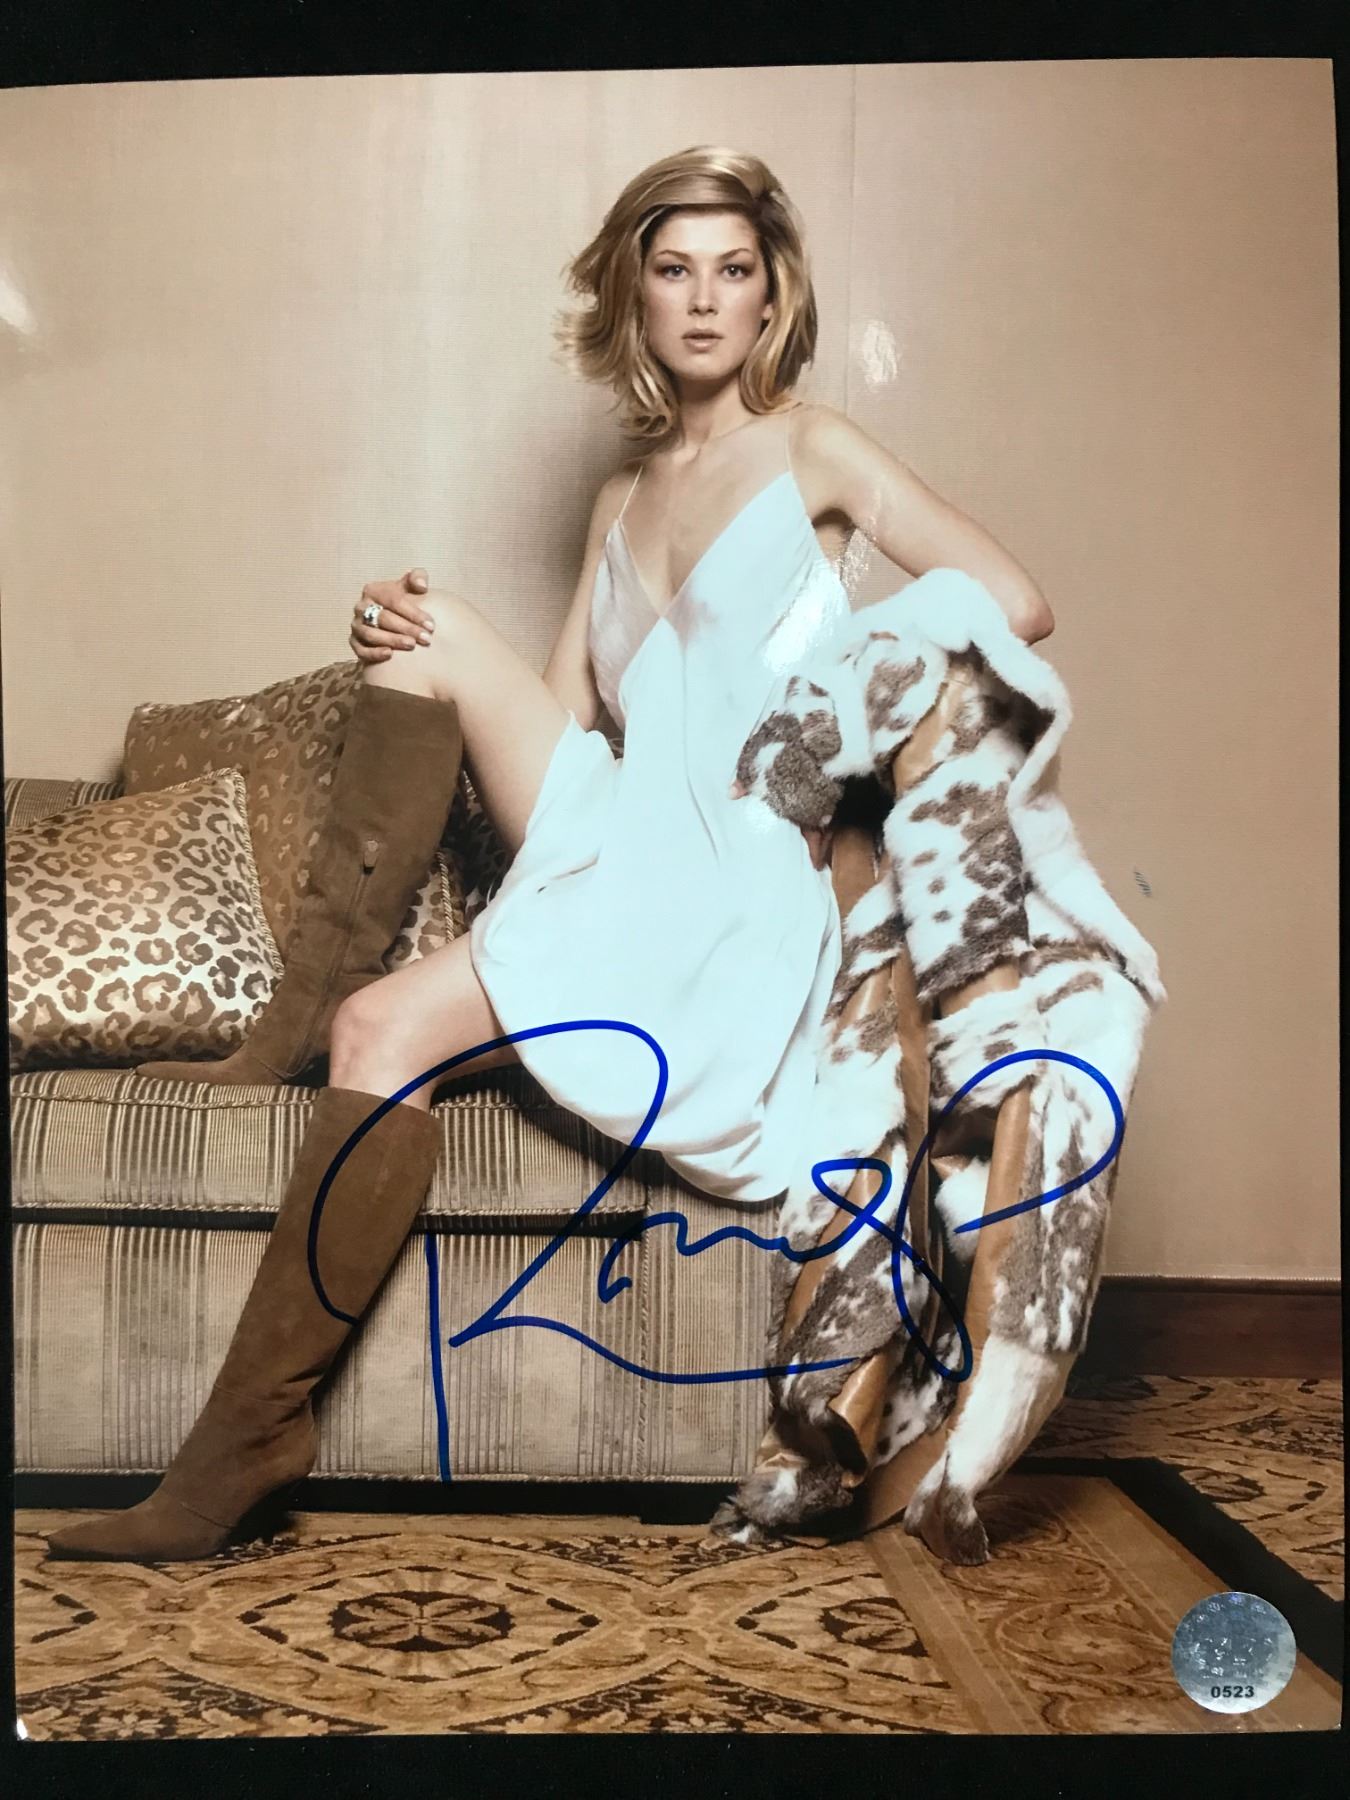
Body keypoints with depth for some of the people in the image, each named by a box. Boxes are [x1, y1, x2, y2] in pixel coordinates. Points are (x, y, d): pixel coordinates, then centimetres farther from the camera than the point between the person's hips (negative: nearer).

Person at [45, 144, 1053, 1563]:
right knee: (432, 632, -12)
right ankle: (296, 1021, -9)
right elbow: (563, 717, 15)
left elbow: (1013, 602, -7)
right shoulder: (623, 500, 20)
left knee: (391, 1030, -25)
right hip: (621, 848, 6)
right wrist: (405, 641, -2)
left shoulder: (809, 451, 3)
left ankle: (251, 1432, -16)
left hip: (728, 900, -6)